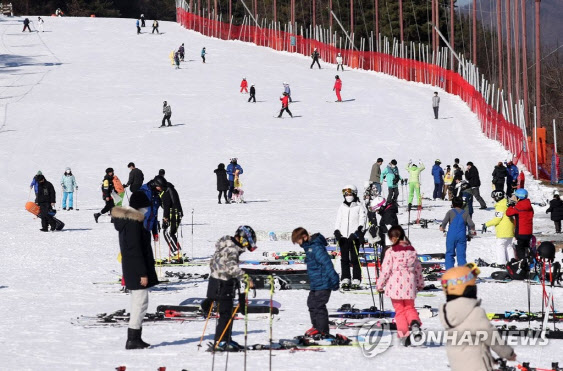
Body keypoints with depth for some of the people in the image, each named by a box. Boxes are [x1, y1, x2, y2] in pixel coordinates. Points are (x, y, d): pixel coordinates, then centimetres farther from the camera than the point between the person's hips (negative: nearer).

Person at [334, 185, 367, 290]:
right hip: (343, 236, 4)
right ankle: (345, 280, 5)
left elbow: (362, 219, -2)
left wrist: (359, 230, -16)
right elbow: (338, 220, 16)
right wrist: (337, 231, 1)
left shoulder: (360, 206, 4)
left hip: (354, 236, -4)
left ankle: (356, 281, -4)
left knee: (354, 259, -5)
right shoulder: (342, 207, 16)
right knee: (344, 259, 2)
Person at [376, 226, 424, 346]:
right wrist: (420, 284, 26)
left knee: (399, 310, 5)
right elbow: (418, 268, 14)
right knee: (409, 307, 15)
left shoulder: (391, 251, -9)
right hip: (409, 284, 4)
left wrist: (380, 284, 3)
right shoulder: (412, 250, 7)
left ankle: (403, 333, -3)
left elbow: (386, 269, -8)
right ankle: (414, 322, -16)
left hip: (395, 285, -4)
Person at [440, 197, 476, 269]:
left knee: (449, 254, 8)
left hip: (451, 236, -1)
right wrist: (472, 230, 19)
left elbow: (445, 221, -12)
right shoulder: (465, 213, 6)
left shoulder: (450, 212, 1)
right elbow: (471, 224, -2)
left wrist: (442, 228, 9)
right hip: (462, 236, 1)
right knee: (461, 255, 3)